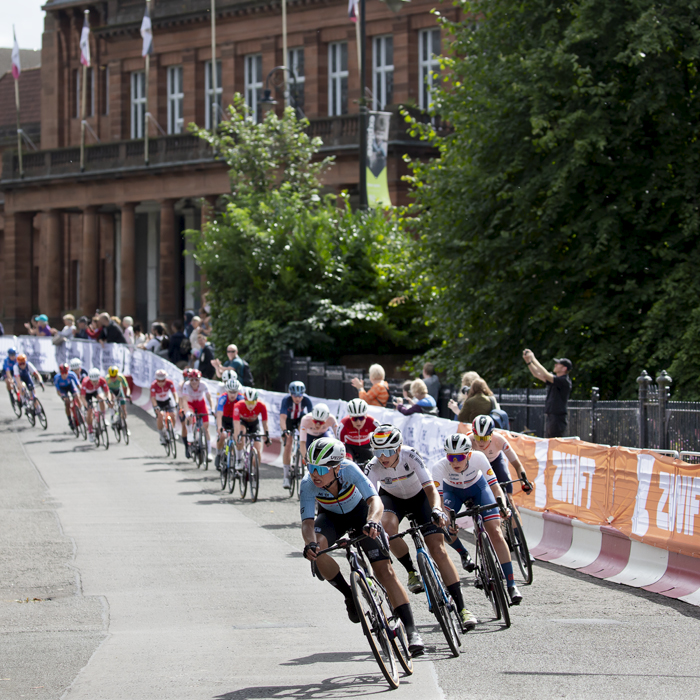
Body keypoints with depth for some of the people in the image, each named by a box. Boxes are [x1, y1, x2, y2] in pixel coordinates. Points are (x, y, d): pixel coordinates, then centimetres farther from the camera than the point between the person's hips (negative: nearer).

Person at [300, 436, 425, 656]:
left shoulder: (349, 469, -36)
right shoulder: (308, 485, -30)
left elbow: (375, 500, -45)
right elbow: (307, 521, -35)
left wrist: (373, 521, -67)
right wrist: (309, 543, -58)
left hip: (360, 512, -2)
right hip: (332, 516, 2)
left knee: (385, 570, -15)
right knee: (317, 550, -31)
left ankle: (411, 631, -15)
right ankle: (349, 595, -7)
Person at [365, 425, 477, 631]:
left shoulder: (410, 456, -33)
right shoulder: (374, 468, -30)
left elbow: (430, 488, -38)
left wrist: (437, 511, -58)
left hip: (419, 496, -1)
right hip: (392, 498, 1)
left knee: (438, 548, -14)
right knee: (388, 525, -35)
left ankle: (461, 608, -13)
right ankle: (411, 572, -11)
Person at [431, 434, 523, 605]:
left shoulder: (478, 458, -34)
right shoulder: (440, 467, -35)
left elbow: (495, 486, -32)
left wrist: (502, 505, -49)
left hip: (477, 487, -1)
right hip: (453, 491, 1)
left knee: (495, 532, -14)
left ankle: (511, 585, -10)